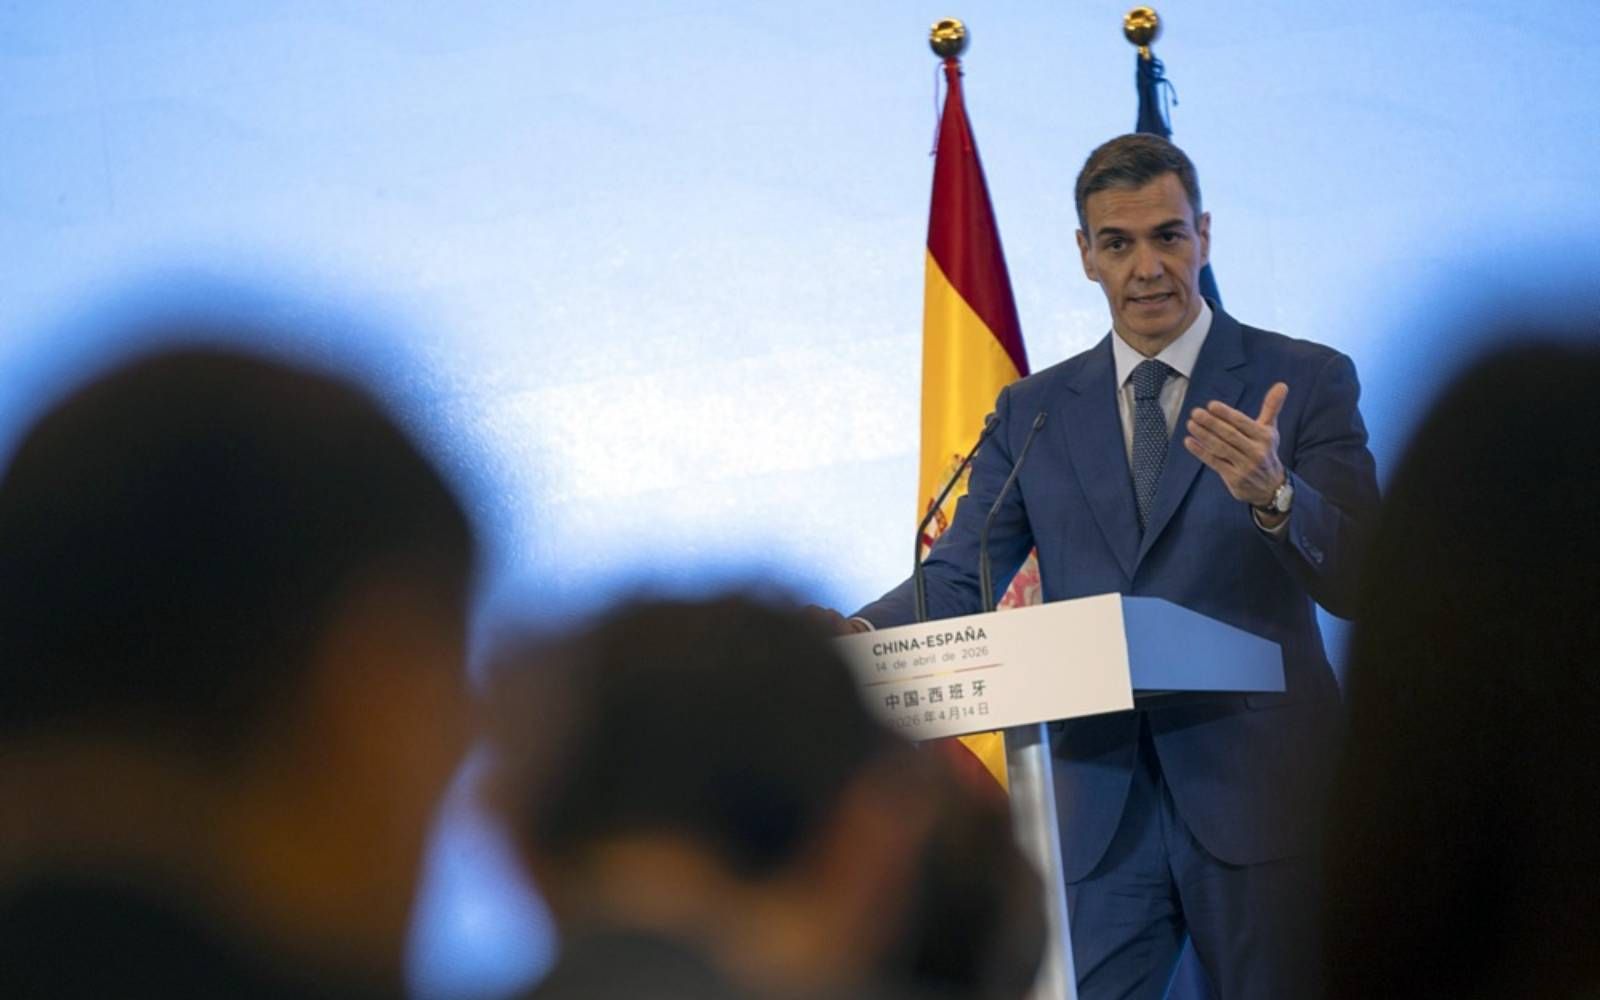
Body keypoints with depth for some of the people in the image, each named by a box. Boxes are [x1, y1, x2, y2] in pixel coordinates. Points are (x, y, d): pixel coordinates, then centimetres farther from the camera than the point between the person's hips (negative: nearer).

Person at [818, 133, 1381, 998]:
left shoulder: (1306, 382, 2)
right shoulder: (1033, 413, 13)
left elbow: (1356, 584, -7)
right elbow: (962, 577, 7)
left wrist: (1273, 496, -27)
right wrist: (866, 632, -14)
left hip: (1257, 795, -2)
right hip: (1099, 805, 2)